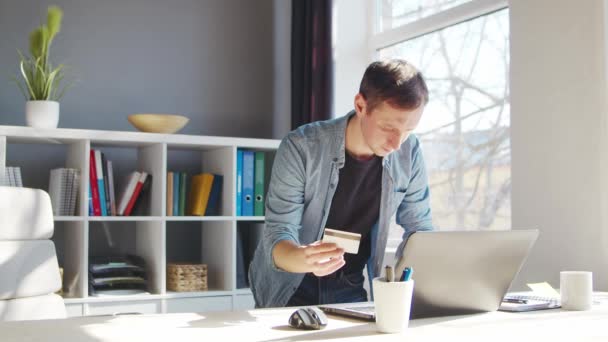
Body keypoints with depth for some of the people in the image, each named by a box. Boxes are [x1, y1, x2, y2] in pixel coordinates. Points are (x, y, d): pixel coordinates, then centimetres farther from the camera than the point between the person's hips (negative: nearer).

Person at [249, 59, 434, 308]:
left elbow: (419, 227, 2)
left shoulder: (409, 153, -10)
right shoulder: (300, 147, -21)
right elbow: (277, 234, -20)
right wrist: (302, 258, -43)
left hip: (350, 291, 2)